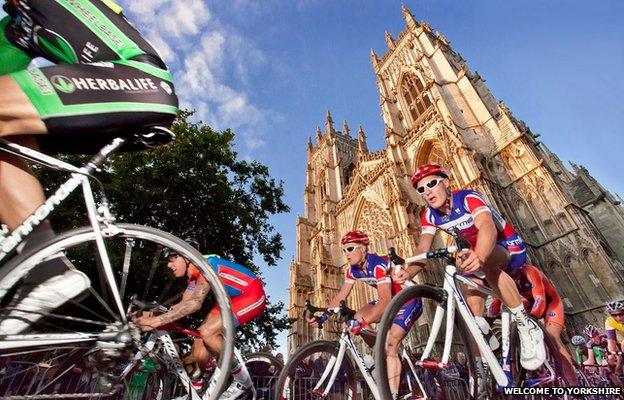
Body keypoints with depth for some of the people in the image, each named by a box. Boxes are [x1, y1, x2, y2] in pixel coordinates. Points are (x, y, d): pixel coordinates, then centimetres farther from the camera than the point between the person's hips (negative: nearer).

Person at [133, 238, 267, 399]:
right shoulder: (193, 277, 7)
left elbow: (195, 303, -34)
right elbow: (183, 305, 1)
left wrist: (157, 321, -37)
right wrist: (152, 317, -11)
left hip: (253, 295, -9)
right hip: (233, 299, 9)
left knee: (207, 332, -20)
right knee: (200, 337, 3)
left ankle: (243, 382, -4)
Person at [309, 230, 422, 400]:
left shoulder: (379, 265, -31)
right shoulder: (353, 270, -7)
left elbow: (385, 300, -40)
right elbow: (341, 296, -3)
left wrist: (364, 322, -49)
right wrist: (323, 316, -12)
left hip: (409, 301, -8)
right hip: (390, 300, 8)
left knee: (389, 344, -21)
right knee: (355, 320, -6)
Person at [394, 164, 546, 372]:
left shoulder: (467, 198, -27)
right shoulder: (430, 216, -10)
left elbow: (488, 228, -46)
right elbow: (423, 250, -22)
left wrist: (478, 257, -67)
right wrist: (409, 271, -44)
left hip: (509, 248, -6)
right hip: (476, 253, 6)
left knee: (487, 262, -37)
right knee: (472, 297, -13)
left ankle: (527, 326, -21)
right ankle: (480, 358, 1)